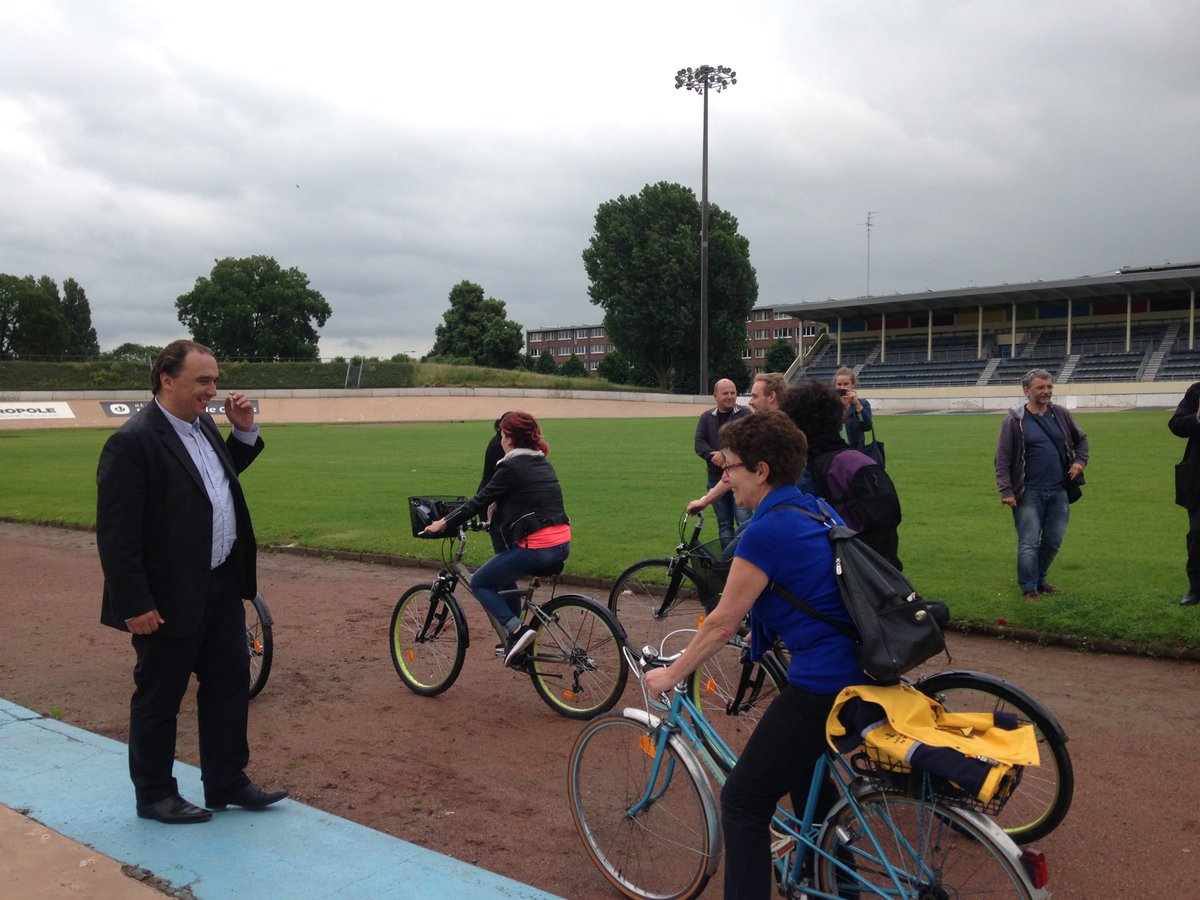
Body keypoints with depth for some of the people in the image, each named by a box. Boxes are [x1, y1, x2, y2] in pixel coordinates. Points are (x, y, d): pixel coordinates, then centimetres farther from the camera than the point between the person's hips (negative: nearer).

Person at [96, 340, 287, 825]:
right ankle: (154, 795, 26)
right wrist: (135, 604, -20)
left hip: (221, 586, 8)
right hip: (170, 598, -8)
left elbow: (224, 474, 24)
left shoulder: (204, 426, 6)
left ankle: (226, 782, 29)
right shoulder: (132, 442, -19)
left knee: (230, 680, 15)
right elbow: (116, 533, -20)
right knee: (159, 698, 9)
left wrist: (245, 432, 7)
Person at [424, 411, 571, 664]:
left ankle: (516, 629, -7)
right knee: (504, 575, 30)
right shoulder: (542, 463, 16)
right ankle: (516, 635, 27)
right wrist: (497, 520, 39)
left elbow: (479, 501, -4)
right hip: (562, 545, 8)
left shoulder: (511, 467, -8)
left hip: (536, 548, -8)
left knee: (479, 583, 9)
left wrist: (444, 523, 7)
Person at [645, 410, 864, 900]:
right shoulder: (811, 508, 9)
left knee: (742, 802, 2)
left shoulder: (767, 530, -18)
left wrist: (671, 674, 1)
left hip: (819, 686, -10)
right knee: (804, 777, 27)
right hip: (858, 671, 10)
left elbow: (723, 624, -12)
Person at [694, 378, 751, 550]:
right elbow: (699, 443, 1)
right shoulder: (706, 417, 11)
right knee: (724, 524, 10)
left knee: (744, 522, -10)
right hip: (716, 478, 4)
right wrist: (713, 456, -16)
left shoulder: (745, 414, -1)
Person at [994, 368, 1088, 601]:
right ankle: (1029, 588, 12)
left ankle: (1040, 579, 31)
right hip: (1029, 493, -5)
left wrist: (1080, 461, 6)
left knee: (1054, 541, 11)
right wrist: (1006, 491, -14)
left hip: (1059, 492, 5)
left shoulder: (1061, 414, 6)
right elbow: (1002, 459, -7)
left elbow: (1081, 439, 24)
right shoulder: (1015, 420, -7)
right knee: (1029, 543, -2)